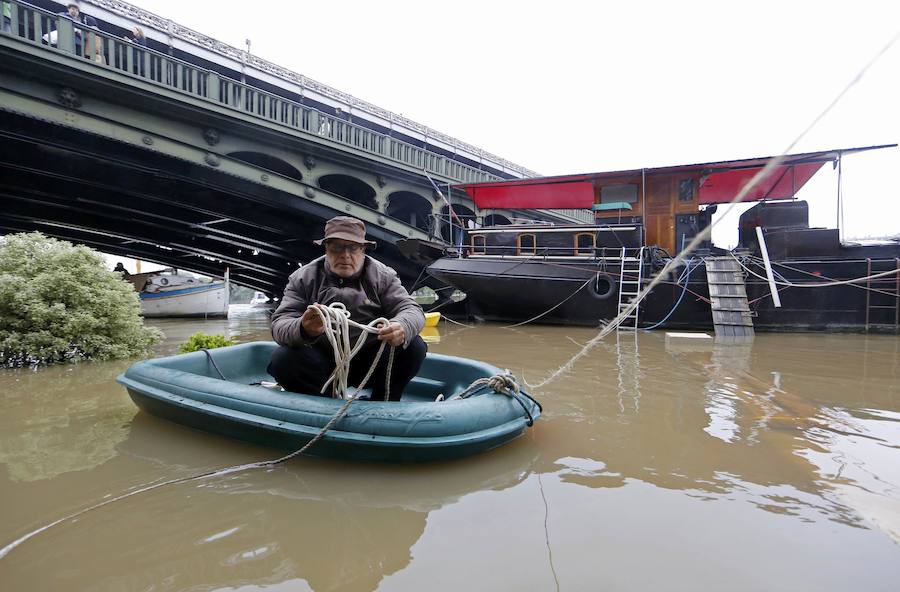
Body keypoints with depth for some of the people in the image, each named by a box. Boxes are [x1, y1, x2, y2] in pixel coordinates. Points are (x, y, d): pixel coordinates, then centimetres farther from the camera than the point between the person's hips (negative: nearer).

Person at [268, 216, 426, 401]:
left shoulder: (382, 276, 1)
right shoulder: (303, 279, -1)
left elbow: (411, 309, -7)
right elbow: (279, 325, -10)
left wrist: (402, 327, -35)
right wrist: (303, 329, -37)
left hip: (370, 362, 1)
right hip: (323, 362, 0)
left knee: (414, 346, -22)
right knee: (282, 359, -27)